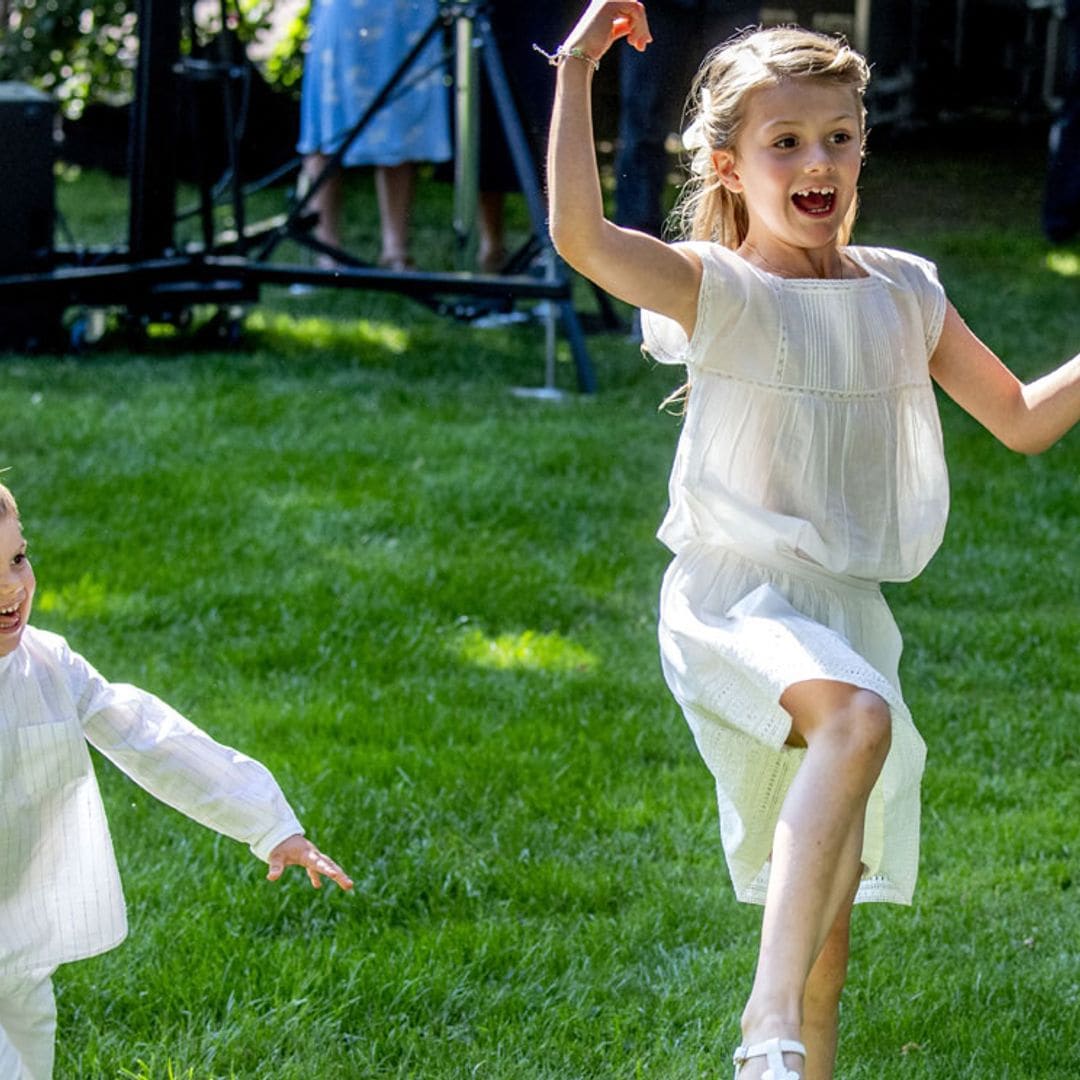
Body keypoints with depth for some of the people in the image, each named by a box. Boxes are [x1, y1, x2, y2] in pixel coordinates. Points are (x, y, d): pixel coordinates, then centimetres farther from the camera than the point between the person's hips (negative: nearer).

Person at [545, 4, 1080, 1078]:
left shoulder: (901, 294, 10)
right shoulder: (718, 292, -6)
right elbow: (579, 234, -25)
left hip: (848, 615, 7)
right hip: (735, 602, -6)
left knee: (827, 933, 11)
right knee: (857, 717, -38)